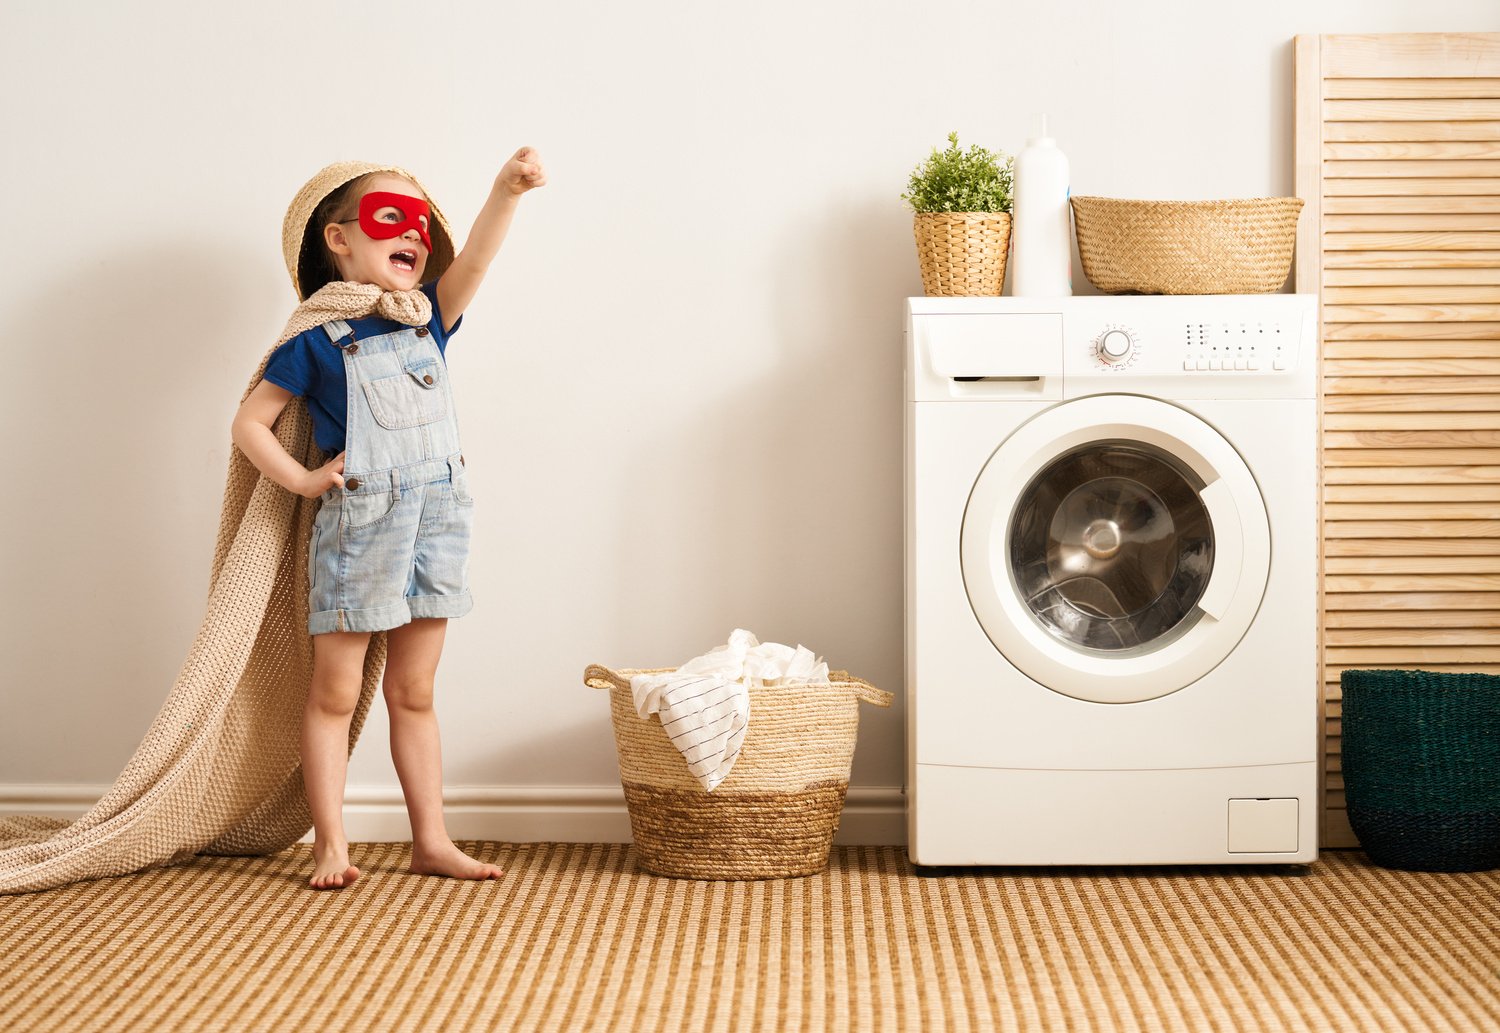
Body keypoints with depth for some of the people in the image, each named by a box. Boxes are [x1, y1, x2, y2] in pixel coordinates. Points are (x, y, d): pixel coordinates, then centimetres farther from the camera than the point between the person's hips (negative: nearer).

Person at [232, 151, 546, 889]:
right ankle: (331, 846, 8)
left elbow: (473, 261, -11)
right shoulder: (317, 341, -5)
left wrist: (506, 191, -27)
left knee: (414, 693, 12)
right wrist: (302, 480, -12)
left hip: (438, 517, 5)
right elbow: (250, 421, -2)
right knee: (335, 693, 3)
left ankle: (431, 841, 16)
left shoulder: (427, 319, 7)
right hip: (357, 524, -4)